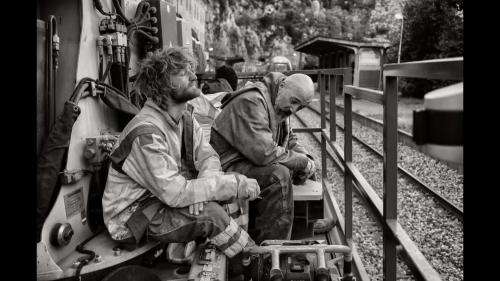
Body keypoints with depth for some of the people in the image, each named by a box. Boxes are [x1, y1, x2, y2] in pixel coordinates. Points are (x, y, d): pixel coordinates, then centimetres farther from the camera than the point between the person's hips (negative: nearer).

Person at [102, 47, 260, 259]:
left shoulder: (185, 118, 2)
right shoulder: (146, 133, -28)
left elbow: (209, 157, -2)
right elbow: (175, 193, -33)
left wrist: (200, 187, -26)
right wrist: (235, 184, -31)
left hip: (162, 200, 9)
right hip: (131, 217, -9)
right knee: (209, 212, -27)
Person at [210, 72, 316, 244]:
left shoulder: (279, 105, 12)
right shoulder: (251, 102, -22)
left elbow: (289, 140, 22)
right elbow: (264, 153, -31)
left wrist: (307, 158, 1)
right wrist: (303, 162, -18)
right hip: (226, 167, -11)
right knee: (278, 175, -27)